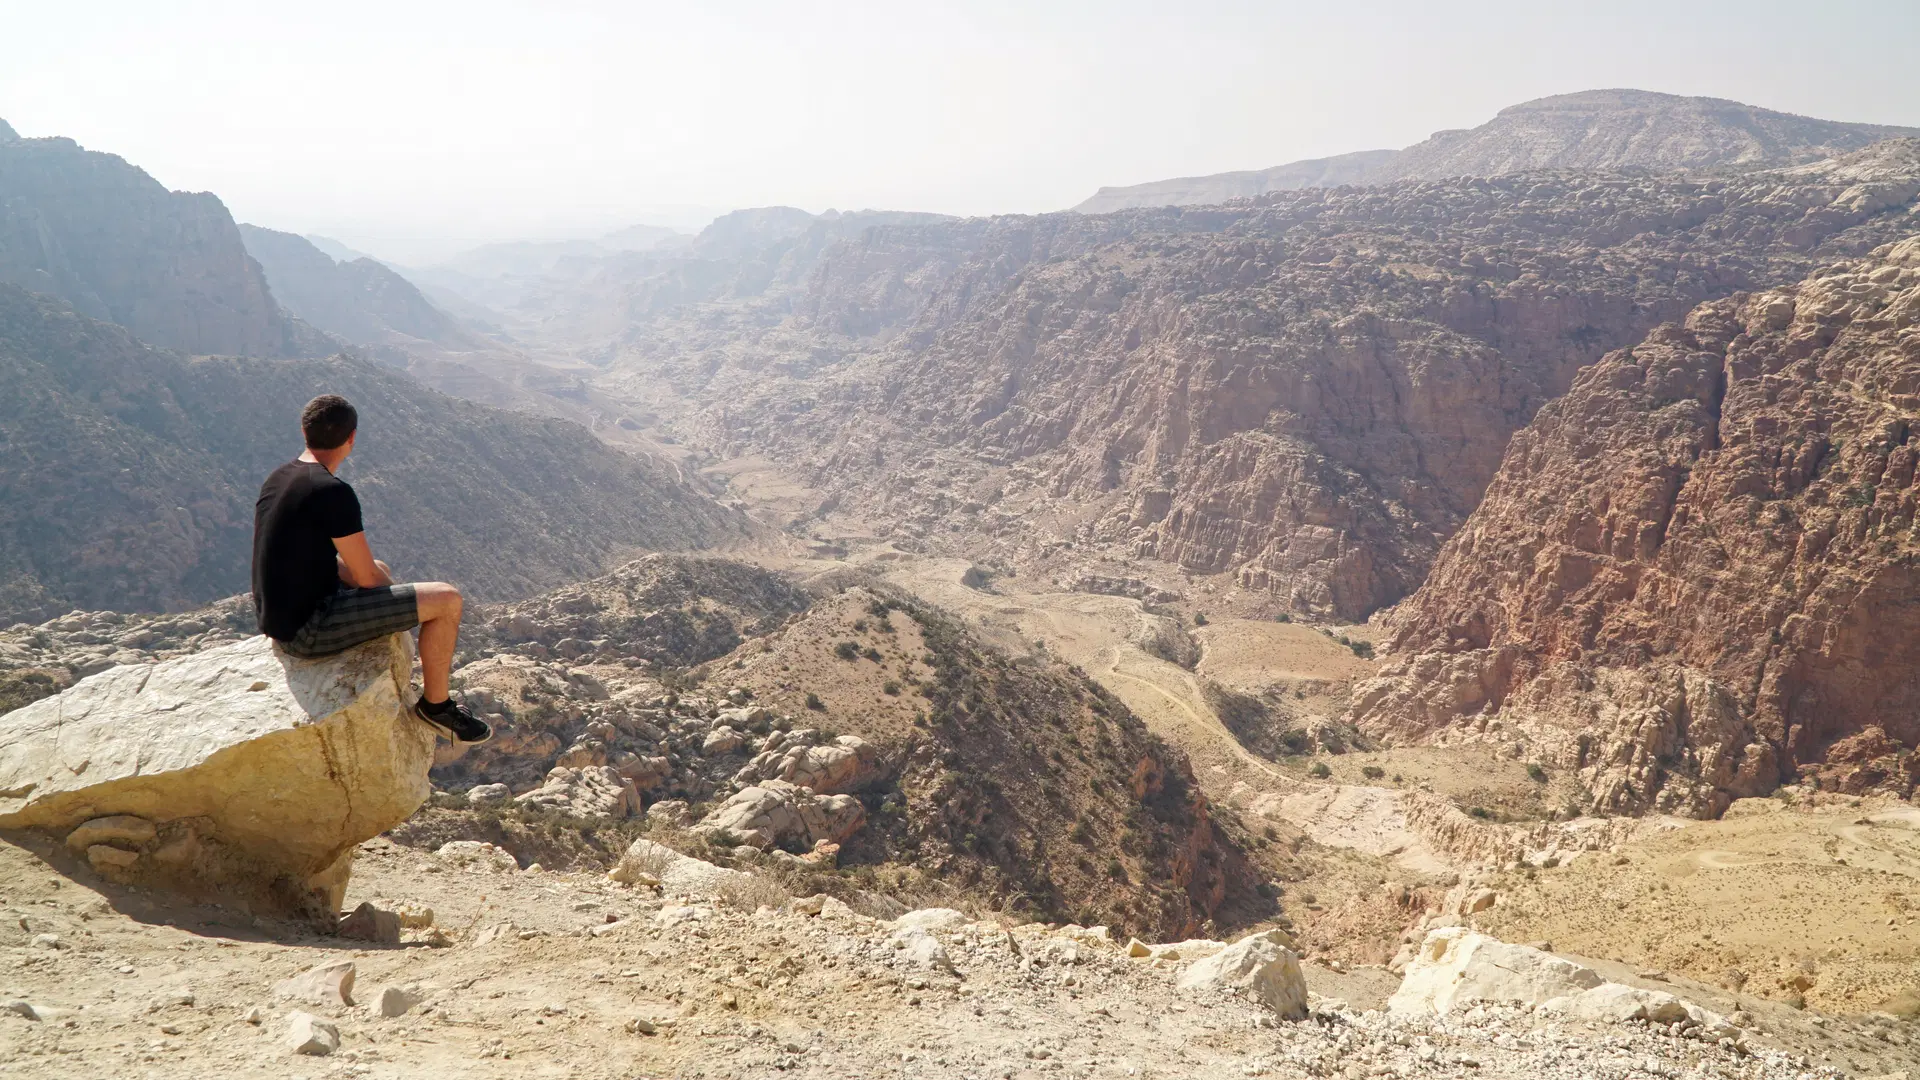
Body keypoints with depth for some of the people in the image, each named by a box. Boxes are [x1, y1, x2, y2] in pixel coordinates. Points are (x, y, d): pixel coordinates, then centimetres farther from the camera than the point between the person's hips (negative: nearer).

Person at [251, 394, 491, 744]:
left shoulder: (276, 480, 7)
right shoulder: (334, 492, -22)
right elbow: (367, 578, -17)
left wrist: (378, 574, 17)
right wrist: (390, 588, 6)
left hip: (278, 618, 10)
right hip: (310, 632, -10)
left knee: (382, 570, 33)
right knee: (447, 600, -8)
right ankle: (436, 704, 10)